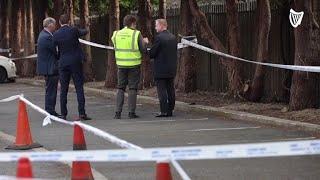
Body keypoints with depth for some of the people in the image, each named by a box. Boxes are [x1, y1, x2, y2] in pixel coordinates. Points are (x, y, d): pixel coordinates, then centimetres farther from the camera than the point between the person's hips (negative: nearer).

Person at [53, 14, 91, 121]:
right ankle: (82, 114, -6)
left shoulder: (56, 34, -1)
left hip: (63, 63, 2)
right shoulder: (73, 31, -7)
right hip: (76, 62, -2)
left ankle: (63, 114, 7)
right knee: (79, 88, -1)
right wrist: (84, 30, 33)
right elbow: (84, 32, 11)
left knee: (63, 89, 7)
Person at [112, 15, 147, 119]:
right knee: (132, 89, 4)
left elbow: (116, 48, 10)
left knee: (120, 88, 10)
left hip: (121, 64, 3)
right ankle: (131, 112, 0)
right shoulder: (136, 34, -8)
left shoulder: (117, 34, 3)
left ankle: (118, 112, 3)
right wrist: (143, 42, 14)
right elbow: (143, 51, -7)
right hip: (134, 65, -3)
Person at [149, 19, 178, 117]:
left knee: (161, 90, -4)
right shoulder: (173, 37, 9)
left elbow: (152, 53, -13)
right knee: (170, 90, 10)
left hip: (161, 70, -7)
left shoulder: (159, 37, -14)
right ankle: (170, 110, 13)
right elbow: (175, 52, 13)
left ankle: (164, 111, -7)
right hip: (172, 69, 7)